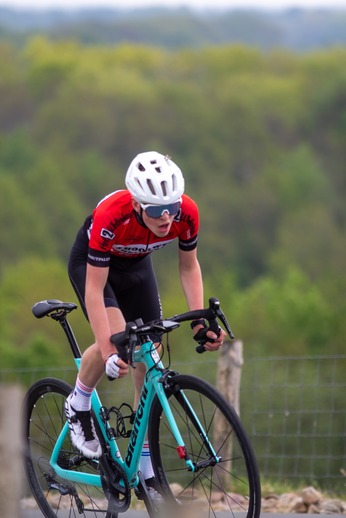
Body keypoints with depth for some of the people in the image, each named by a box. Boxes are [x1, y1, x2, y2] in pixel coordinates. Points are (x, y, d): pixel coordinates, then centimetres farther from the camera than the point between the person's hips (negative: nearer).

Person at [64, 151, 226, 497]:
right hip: (90, 263, -4)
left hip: (136, 266, 4)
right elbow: (94, 291, -35)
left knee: (149, 365, -2)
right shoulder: (111, 217, -41)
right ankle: (78, 406, -1)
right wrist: (108, 353, -41)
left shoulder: (186, 213, -30)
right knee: (117, 337, -30)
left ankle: (145, 470, 7)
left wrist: (199, 322, -19)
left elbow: (188, 267, -9)